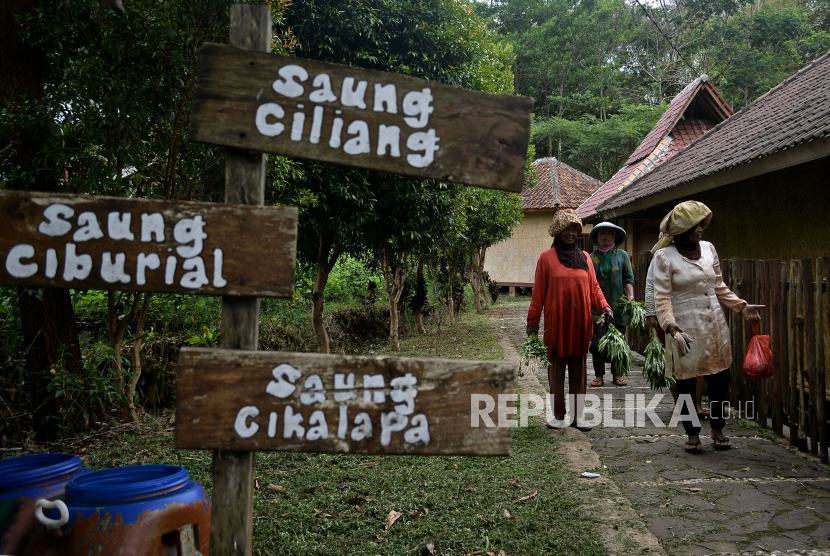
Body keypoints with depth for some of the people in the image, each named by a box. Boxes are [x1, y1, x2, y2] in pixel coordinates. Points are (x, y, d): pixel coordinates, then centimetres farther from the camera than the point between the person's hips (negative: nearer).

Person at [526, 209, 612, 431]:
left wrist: (604, 306, -6)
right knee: (556, 368, 2)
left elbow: (594, 287, 12)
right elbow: (538, 293, 0)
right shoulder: (547, 257, 1)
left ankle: (578, 416, 15)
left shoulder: (584, 257, 11)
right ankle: (559, 416, 11)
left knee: (579, 368, 7)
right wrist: (533, 322, -3)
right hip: (556, 322, -3)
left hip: (581, 322, 3)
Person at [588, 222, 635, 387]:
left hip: (618, 307, 0)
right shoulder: (591, 258, 7)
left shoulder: (622, 255, 7)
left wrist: (630, 295, -13)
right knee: (597, 342, 0)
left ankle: (617, 375, 16)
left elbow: (628, 279, 3)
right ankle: (599, 375, 8)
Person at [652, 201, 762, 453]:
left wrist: (741, 306, 7)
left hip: (715, 325, 5)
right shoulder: (665, 256, -7)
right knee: (686, 382, 5)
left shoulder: (709, 249, 8)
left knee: (720, 379, 9)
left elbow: (718, 287, 17)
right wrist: (671, 326, -23)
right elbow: (662, 297, -12)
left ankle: (717, 429, 28)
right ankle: (692, 434, 21)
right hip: (685, 330, -5)